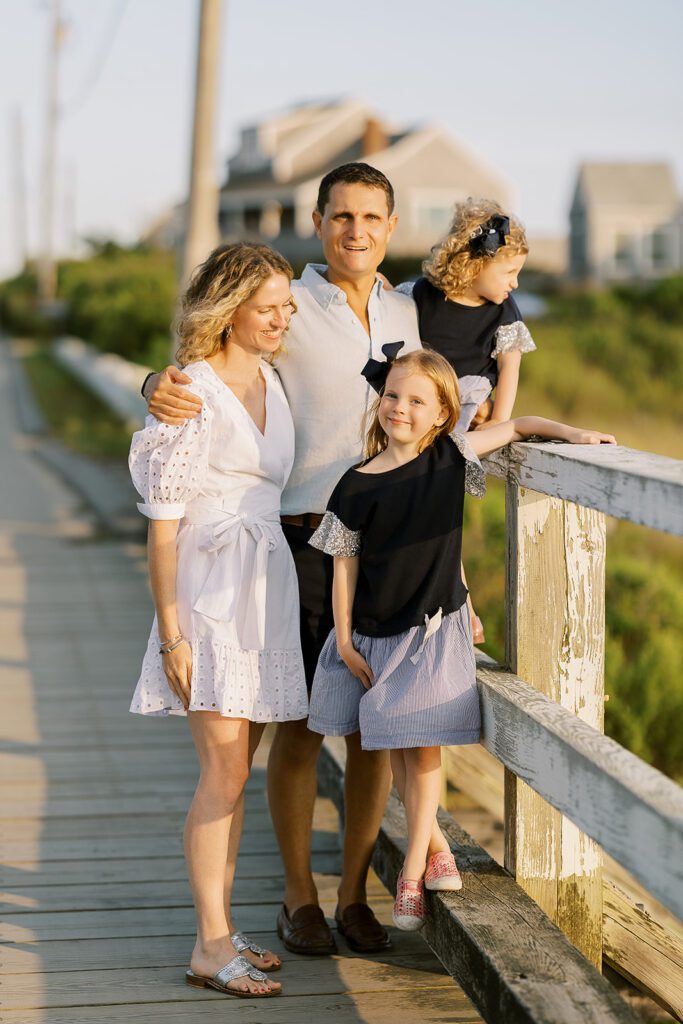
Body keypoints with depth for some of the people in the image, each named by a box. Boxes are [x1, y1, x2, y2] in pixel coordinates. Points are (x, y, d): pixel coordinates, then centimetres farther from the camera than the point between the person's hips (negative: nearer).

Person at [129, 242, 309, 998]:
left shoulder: (271, 381, 13)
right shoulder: (191, 391, -10)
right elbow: (164, 520, -11)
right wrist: (170, 630, -14)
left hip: (266, 582, 7)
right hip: (210, 587, -7)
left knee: (235, 769, 9)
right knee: (224, 766, -10)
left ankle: (218, 930, 16)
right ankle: (212, 947, -5)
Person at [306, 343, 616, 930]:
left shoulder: (452, 458, -6)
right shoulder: (356, 486, -9)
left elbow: (518, 426, 7)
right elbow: (345, 565, -3)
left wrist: (574, 433, -8)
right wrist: (344, 640, -4)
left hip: (436, 628, -1)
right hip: (374, 633, 1)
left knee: (423, 747, -1)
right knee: (396, 749, 9)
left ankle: (413, 871, 7)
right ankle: (435, 844, 28)